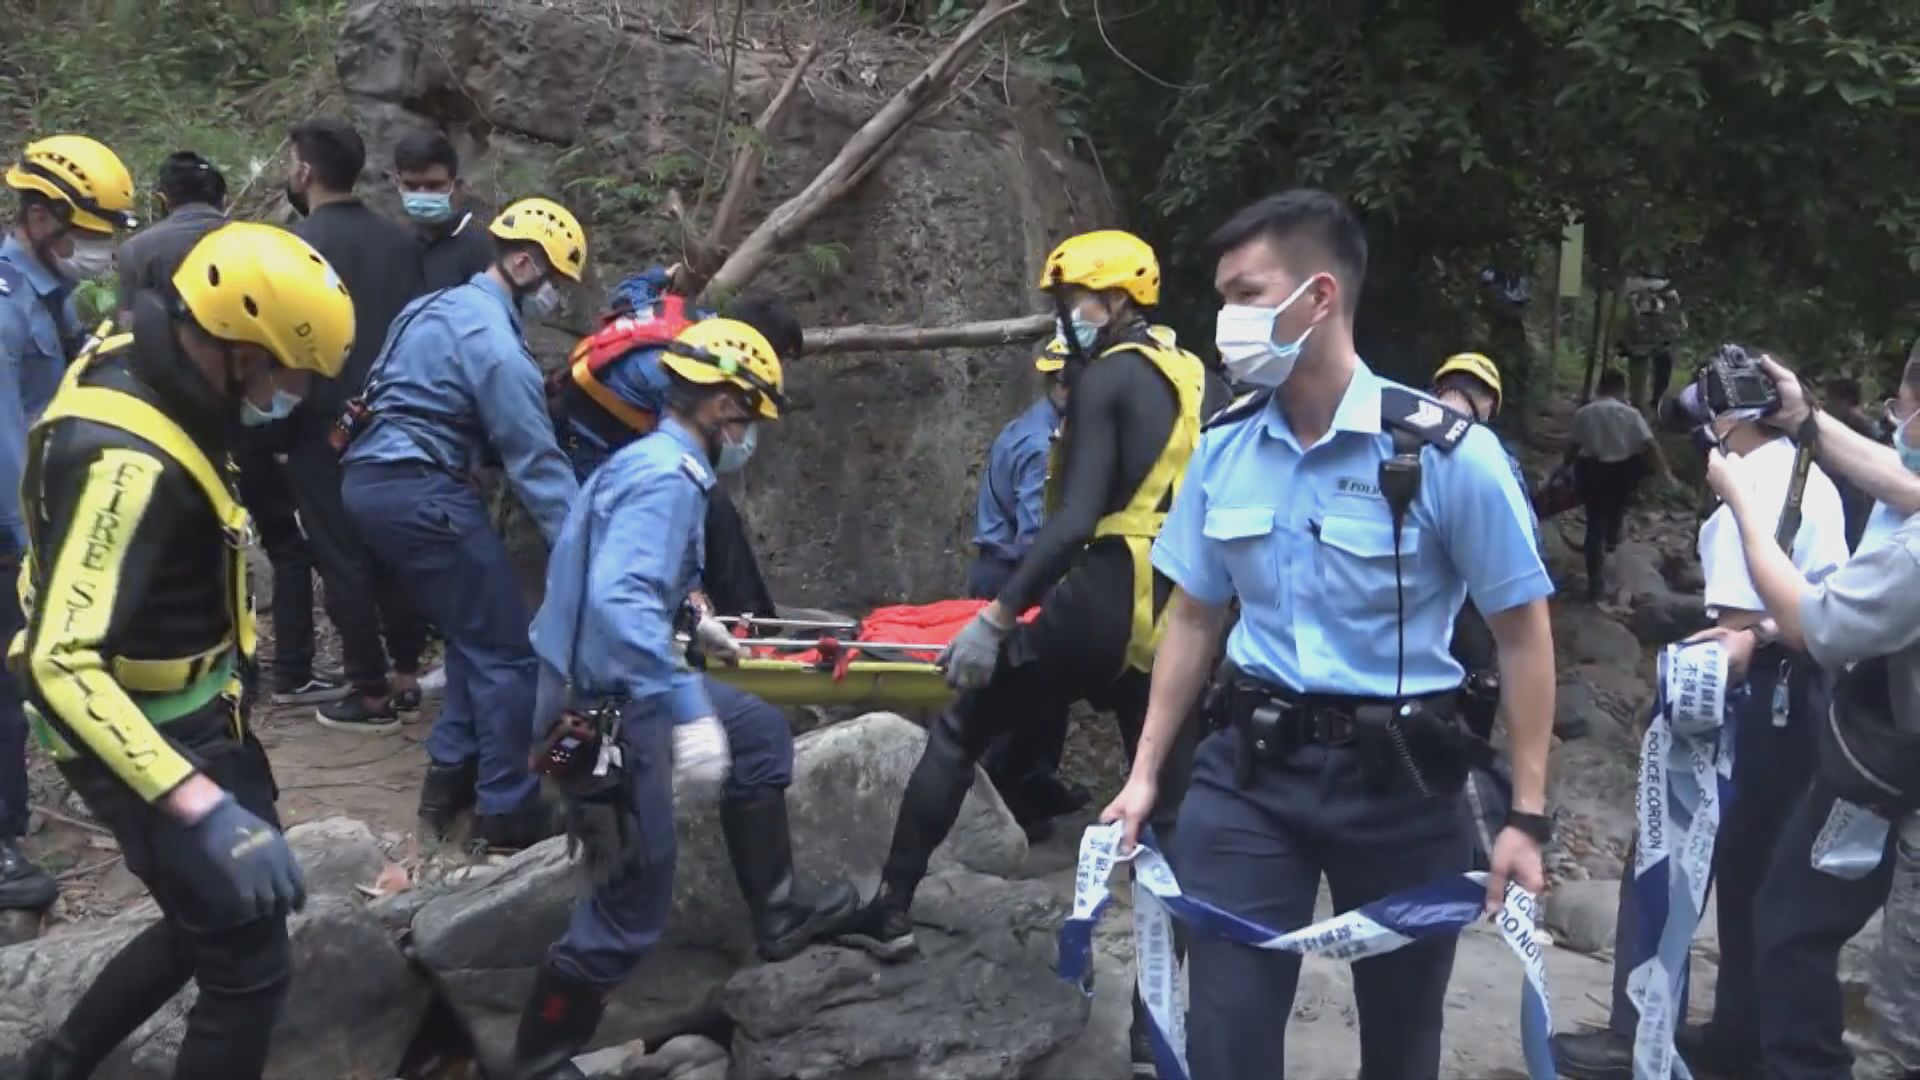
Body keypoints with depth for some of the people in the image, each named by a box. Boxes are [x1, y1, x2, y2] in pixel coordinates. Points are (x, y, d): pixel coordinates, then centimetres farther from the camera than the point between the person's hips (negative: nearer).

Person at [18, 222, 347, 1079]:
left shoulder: (133, 364, -3)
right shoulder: (129, 461, -32)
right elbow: (60, 664, -38)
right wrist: (203, 807, -45)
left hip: (189, 712, 10)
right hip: (150, 739, -10)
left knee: (225, 912, 25)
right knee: (250, 964, -1)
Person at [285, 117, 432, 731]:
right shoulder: (399, 241, 4)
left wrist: (277, 427, -2)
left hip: (325, 427, -6)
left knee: (343, 560, 1)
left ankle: (372, 697, 5)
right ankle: (406, 676, 22)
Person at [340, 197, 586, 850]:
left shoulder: (443, 306, 18)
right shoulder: (492, 339, -13)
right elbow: (536, 459, -15)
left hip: (369, 480, 10)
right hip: (417, 491, -10)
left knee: (472, 634, 20)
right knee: (505, 649, -3)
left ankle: (450, 777, 21)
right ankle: (507, 811, 1)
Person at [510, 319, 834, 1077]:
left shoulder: (647, 459, 8)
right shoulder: (668, 478, -22)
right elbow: (618, 601, -37)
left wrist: (688, 624, 33)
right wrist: (689, 708, -41)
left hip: (614, 687, 10)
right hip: (608, 710, -10)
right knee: (636, 904, 2)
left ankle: (777, 912, 33)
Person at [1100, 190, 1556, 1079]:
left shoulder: (1446, 453, -14)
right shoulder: (1223, 448, -1)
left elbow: (1522, 632, -7)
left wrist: (1526, 816, -9)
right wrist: (1145, 774, 7)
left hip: (1398, 780, -2)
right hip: (1250, 768, 2)